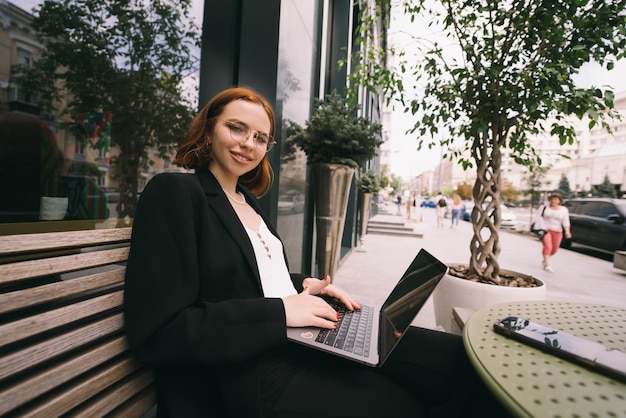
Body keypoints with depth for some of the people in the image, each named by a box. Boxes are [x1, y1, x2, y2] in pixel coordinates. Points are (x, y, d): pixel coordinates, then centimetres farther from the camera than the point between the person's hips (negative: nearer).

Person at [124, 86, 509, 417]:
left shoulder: (248, 199, 13)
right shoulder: (174, 192, -10)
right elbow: (157, 333, -17)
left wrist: (305, 285, 1)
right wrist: (280, 310, -19)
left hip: (310, 335, 7)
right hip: (257, 372, -6)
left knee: (460, 358, -1)